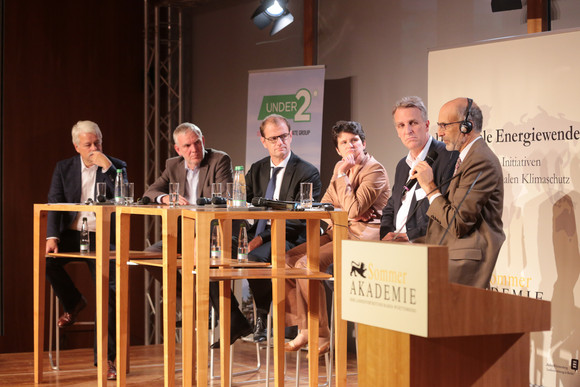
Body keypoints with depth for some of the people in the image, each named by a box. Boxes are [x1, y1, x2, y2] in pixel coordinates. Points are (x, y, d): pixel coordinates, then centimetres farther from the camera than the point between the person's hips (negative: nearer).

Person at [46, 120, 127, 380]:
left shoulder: (116, 167, 4)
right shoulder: (63, 168, 9)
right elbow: (54, 204, 1)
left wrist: (107, 167, -17)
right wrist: (52, 237, -14)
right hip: (72, 234, 2)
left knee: (108, 293, -17)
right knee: (46, 259, -27)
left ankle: (105, 358, -12)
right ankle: (73, 303, 1)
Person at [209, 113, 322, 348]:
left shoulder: (307, 173, -3)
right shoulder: (257, 170, 17)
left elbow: (299, 219, -12)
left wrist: (262, 238, -23)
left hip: (288, 241, -6)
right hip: (256, 237, 6)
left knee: (255, 257, -37)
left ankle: (262, 318, -12)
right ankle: (235, 325, -4)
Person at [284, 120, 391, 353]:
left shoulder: (375, 170, -10)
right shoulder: (340, 168, 15)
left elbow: (354, 210, -20)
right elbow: (325, 205, 19)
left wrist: (343, 176, -14)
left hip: (362, 234, -9)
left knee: (306, 264, -26)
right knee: (287, 259, -6)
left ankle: (322, 335, -17)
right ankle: (304, 329, -4)